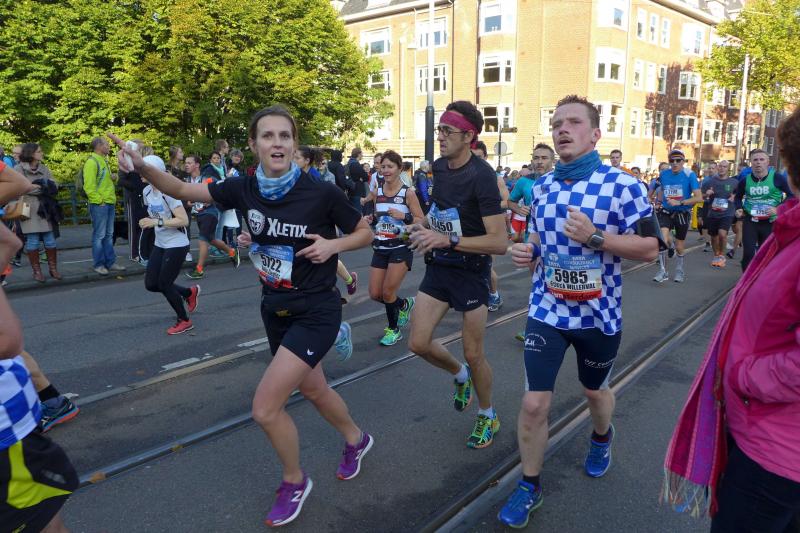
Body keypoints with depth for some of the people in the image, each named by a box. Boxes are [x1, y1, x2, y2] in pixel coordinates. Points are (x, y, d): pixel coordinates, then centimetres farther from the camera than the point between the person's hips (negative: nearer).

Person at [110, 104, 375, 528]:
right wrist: (143, 167, -17)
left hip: (316, 312, -6)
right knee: (312, 389, 23)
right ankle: (356, 440, 53)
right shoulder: (245, 189, -7)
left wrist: (333, 244, -24)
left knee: (265, 408, -10)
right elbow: (184, 191, 0)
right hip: (275, 309, 6)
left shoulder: (321, 192, -19)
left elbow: (366, 232, -5)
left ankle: (294, 482, 20)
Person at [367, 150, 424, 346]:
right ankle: (404, 304, 35)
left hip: (401, 248, -5)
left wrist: (404, 217, -23)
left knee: (388, 292, -5)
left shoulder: (407, 193, -8)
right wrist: (371, 219, -1)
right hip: (380, 248, 6)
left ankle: (394, 330, 21)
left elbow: (422, 221, -7)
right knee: (375, 294, 4)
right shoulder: (377, 192, 6)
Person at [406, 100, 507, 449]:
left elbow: (500, 242, -25)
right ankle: (460, 375, 35)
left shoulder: (481, 176, -20)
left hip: (471, 272, -6)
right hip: (438, 266, 6)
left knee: (473, 355, 5)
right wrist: (426, 230, 7)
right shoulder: (439, 167, 3)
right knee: (419, 344, 3)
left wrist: (447, 240, -29)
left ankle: (487, 417, 32)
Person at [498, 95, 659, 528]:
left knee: (594, 390, 23)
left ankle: (602, 437, 58)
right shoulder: (541, 186, 3)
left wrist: (595, 237, -24)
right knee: (534, 403, -2)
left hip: (598, 315, -2)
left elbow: (650, 248, -11)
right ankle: (529, 486, 20)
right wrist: (527, 252, -4)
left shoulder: (622, 185, -12)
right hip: (546, 311, 2)